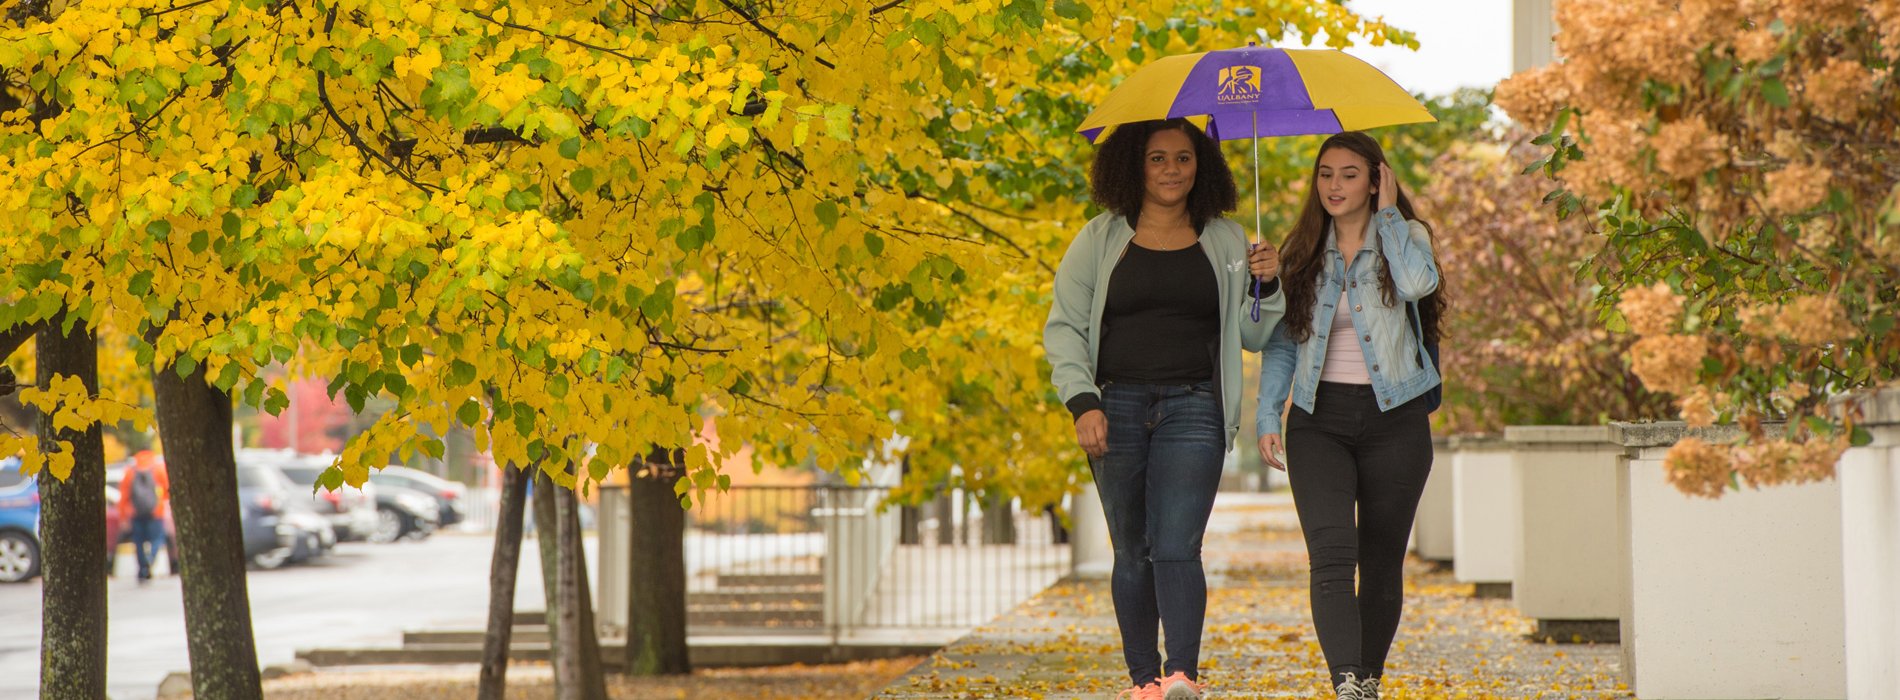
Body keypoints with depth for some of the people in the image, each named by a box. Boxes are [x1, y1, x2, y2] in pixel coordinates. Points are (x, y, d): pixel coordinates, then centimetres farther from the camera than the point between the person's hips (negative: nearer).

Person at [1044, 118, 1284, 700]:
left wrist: (1266, 286, -3)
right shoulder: (1101, 241, 8)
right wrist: (1083, 403, -7)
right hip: (1117, 407, 1)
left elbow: (1253, 336, 17)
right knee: (1132, 551, 4)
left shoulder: (1225, 242, 13)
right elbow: (1063, 327, 6)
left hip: (1193, 407, -1)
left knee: (1177, 545, -15)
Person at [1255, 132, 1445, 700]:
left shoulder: (1405, 236, 5)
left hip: (1394, 418, -1)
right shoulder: (1302, 253, 12)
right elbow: (1281, 342, 12)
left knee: (1382, 561, 5)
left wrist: (1388, 213, -7)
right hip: (1319, 419, 1)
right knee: (1331, 552, -18)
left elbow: (1418, 282, -20)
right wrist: (1267, 417, 1)